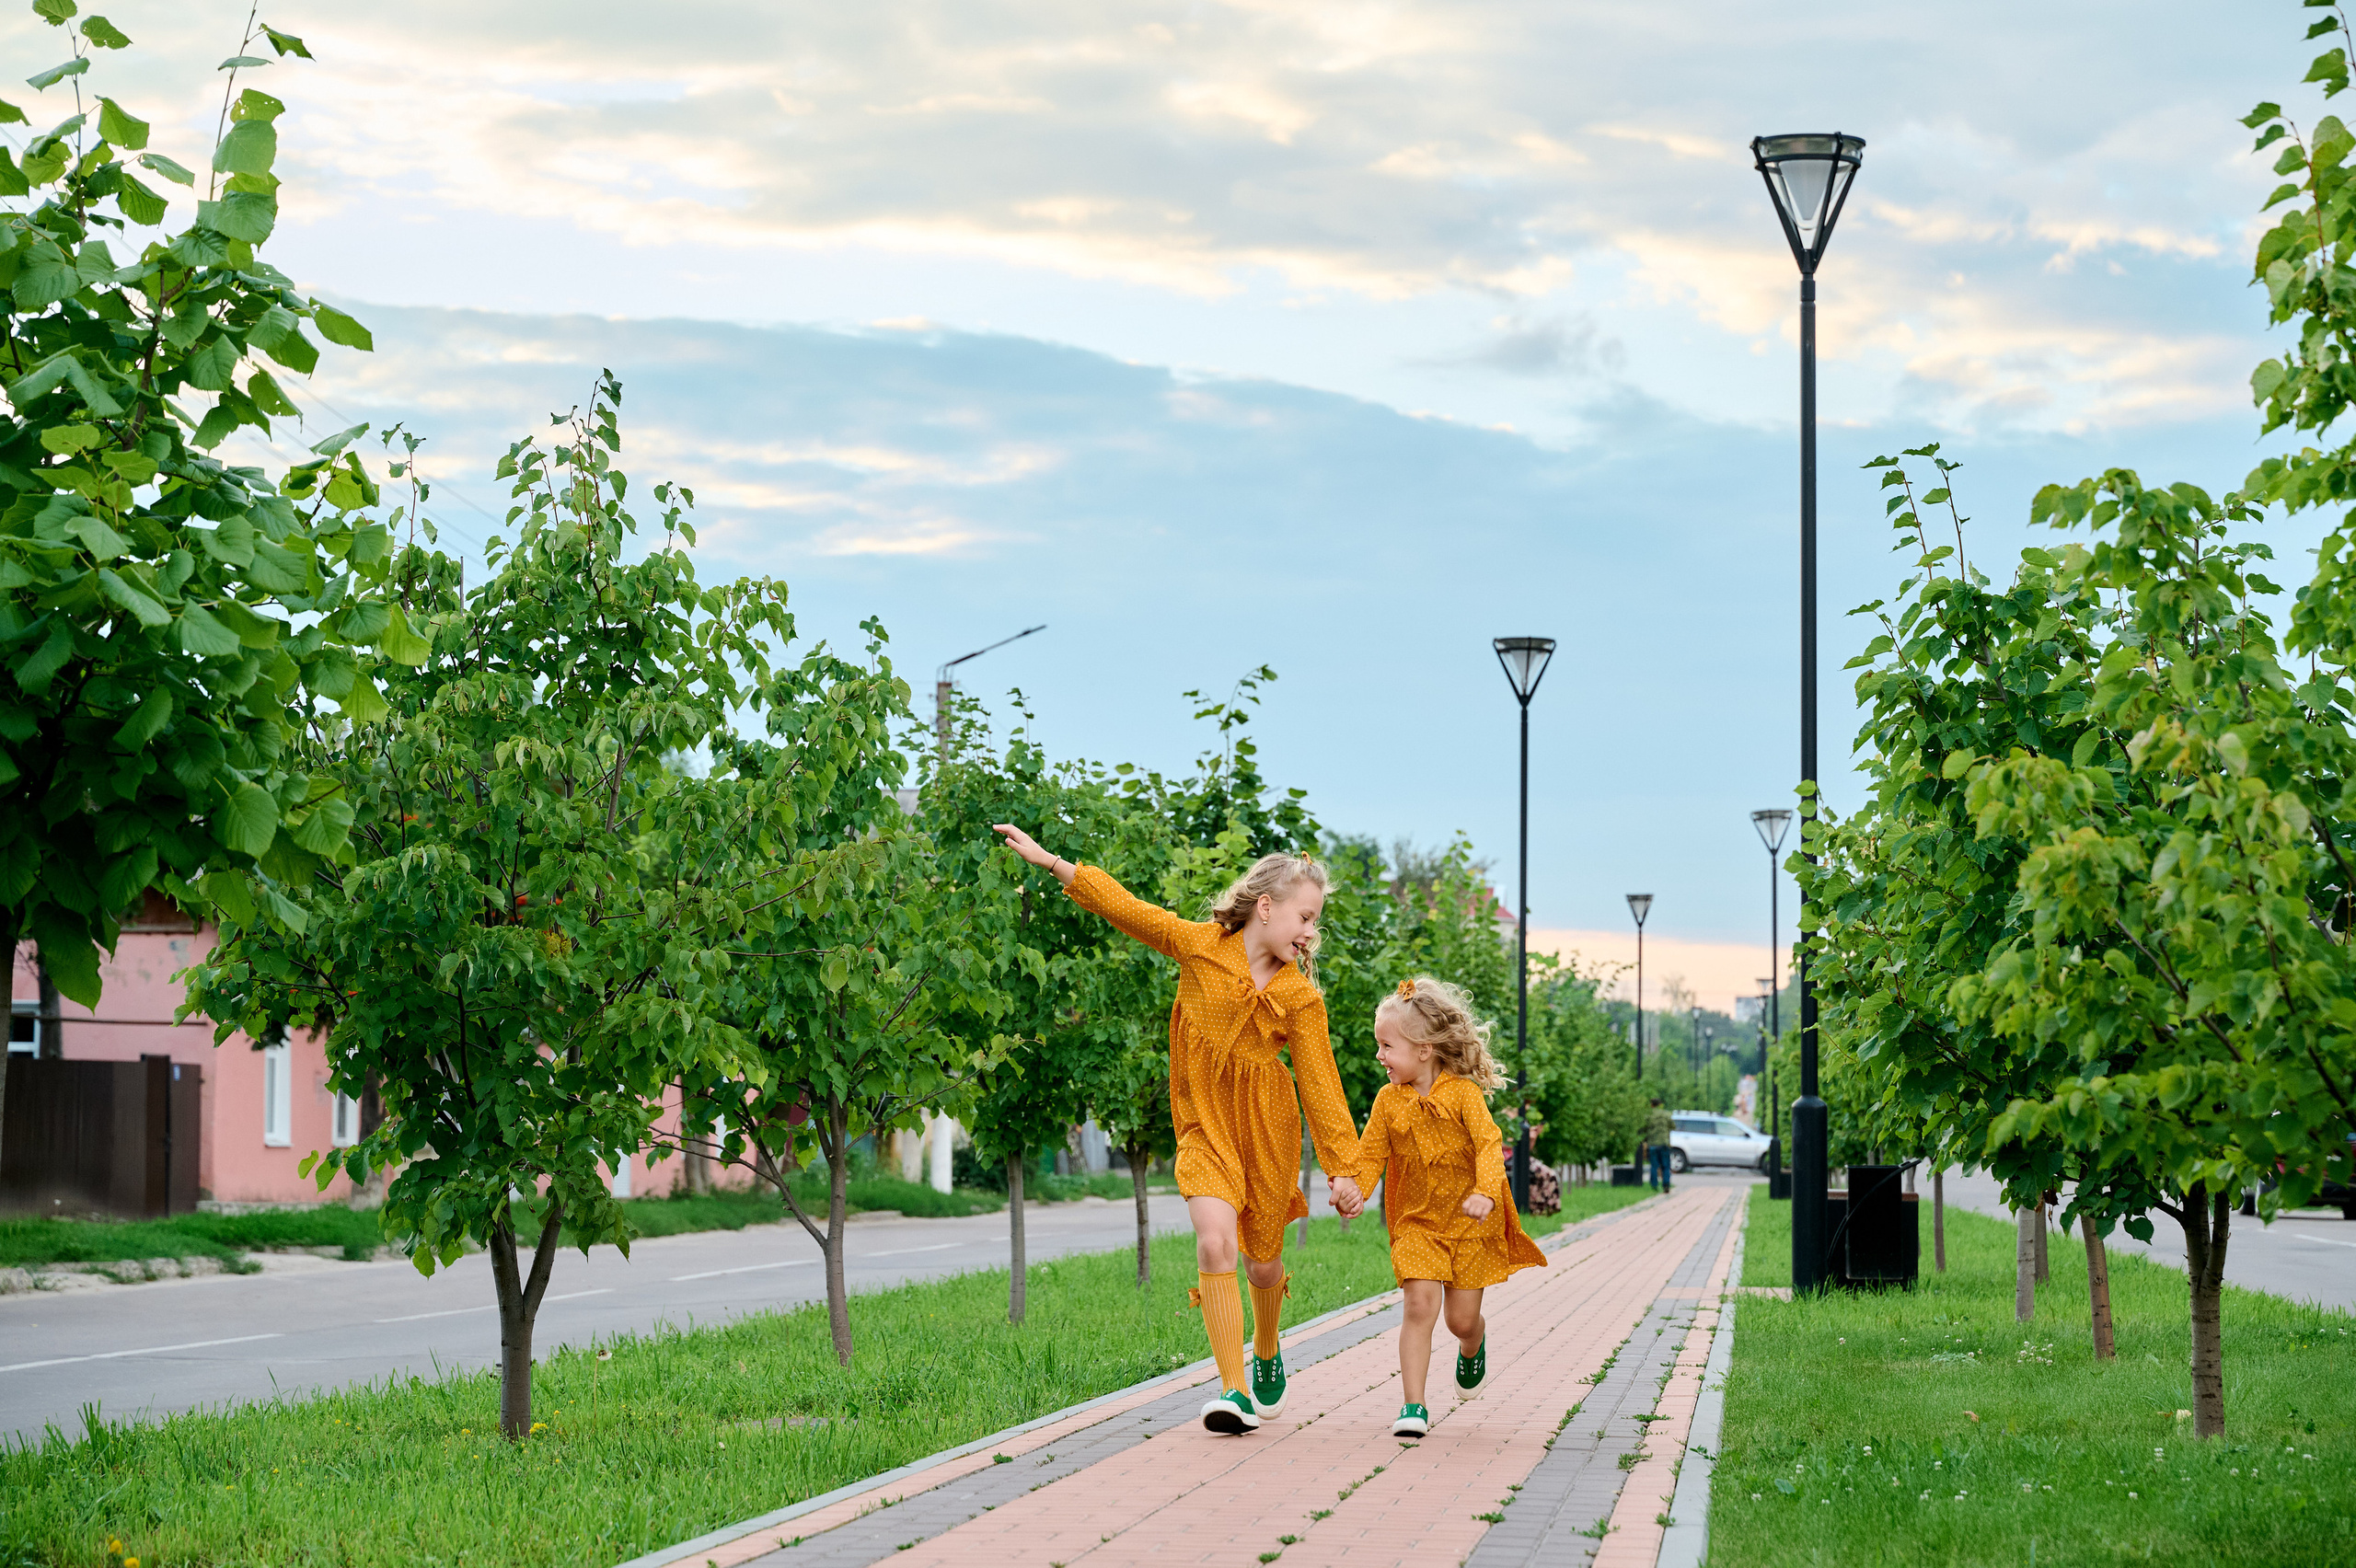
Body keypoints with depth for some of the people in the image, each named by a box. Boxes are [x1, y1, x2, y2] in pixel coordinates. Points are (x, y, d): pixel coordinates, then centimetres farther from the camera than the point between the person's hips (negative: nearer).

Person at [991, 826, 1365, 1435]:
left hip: (1266, 1130, 1)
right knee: (1215, 1243, -19)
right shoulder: (1199, 944, -6)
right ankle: (1234, 1391, -18)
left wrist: (1342, 1166, -9)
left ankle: (1267, 1351, 45)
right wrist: (1049, 860, -1)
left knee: (1263, 1259, 12)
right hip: (1204, 1122, -1)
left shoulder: (1301, 998, -7)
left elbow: (1321, 1083, -6)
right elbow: (1123, 906, -1)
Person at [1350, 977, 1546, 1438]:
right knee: (1420, 1306, -16)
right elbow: (1371, 1155, 1)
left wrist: (1485, 1192, -38)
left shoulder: (1463, 1093, -12)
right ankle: (1413, 1405, -14)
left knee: (1462, 1319, 4)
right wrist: (1355, 1192, -20)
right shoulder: (1388, 1101, -2)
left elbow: (1490, 1145, -21)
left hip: (1470, 1224, -1)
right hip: (1416, 1222, 1)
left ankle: (1473, 1346, 43)